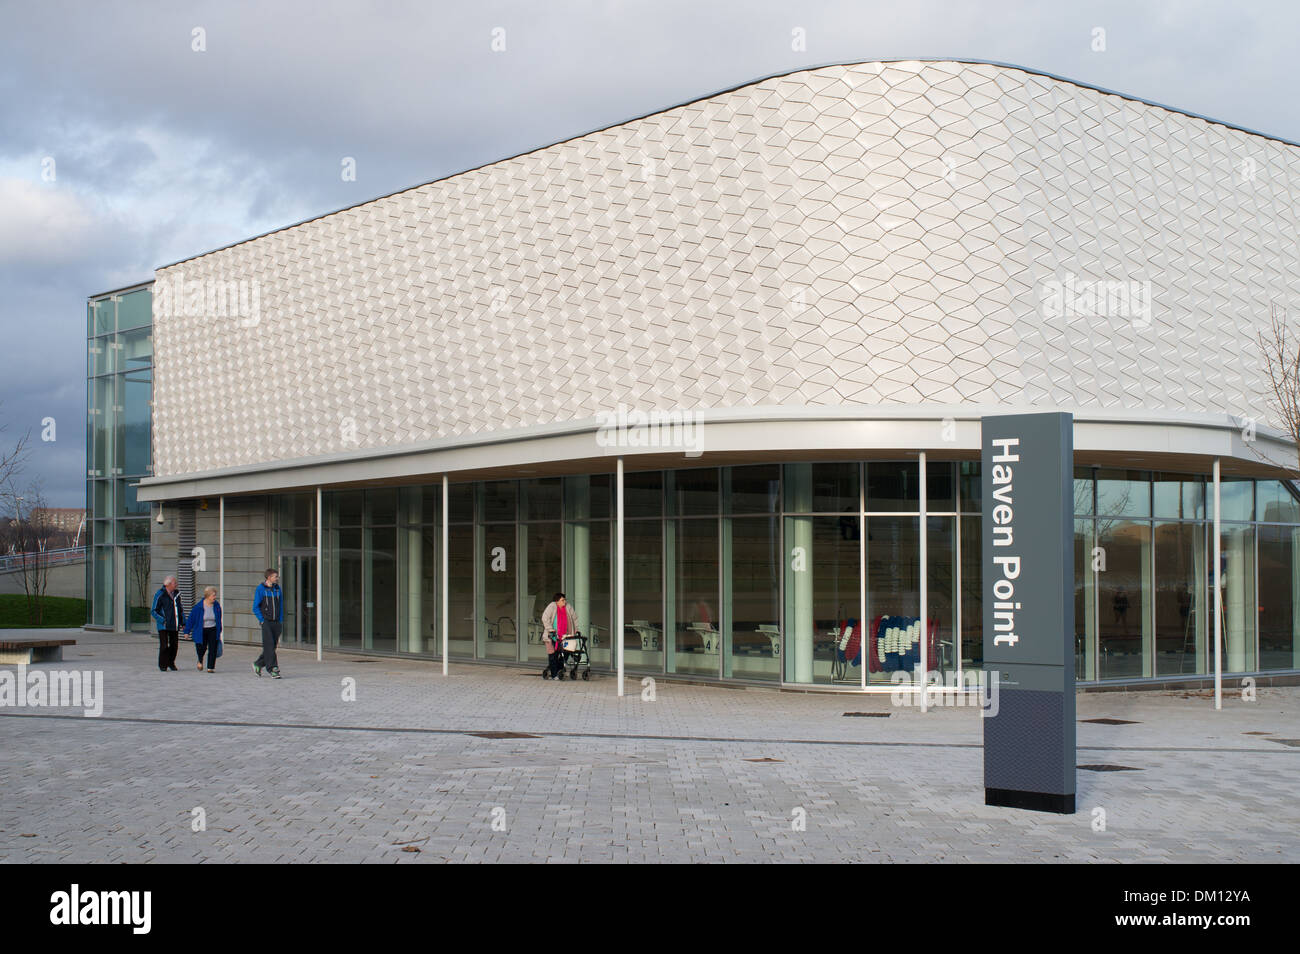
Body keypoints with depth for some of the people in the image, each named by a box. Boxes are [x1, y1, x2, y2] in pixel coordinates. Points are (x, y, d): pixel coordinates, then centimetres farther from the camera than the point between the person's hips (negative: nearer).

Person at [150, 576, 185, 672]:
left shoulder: (177, 594, 11)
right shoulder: (160, 595, -7)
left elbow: (180, 608, 23)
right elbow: (153, 610, -5)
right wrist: (162, 620, -15)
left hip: (175, 625, 5)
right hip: (164, 626, -5)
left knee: (174, 645, 7)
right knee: (164, 646, -7)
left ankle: (171, 664, 21)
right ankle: (162, 666, 1)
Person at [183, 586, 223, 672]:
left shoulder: (216, 606, 0)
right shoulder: (198, 606, -11)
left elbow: (219, 620, 12)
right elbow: (191, 619, -3)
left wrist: (219, 632, 15)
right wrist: (187, 631, 0)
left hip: (213, 630, 2)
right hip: (201, 631, -2)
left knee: (213, 648, -9)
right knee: (202, 648, -3)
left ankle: (210, 667, -2)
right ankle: (200, 661, 31)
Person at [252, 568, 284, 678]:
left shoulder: (277, 588, 12)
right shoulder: (260, 589, -4)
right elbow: (255, 607, -2)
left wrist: (280, 621, 9)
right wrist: (262, 620, -9)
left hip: (276, 623, 5)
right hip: (266, 622, -5)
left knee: (272, 646, 6)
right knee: (269, 645, -11)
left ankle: (258, 665, 24)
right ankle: (273, 669, -13)